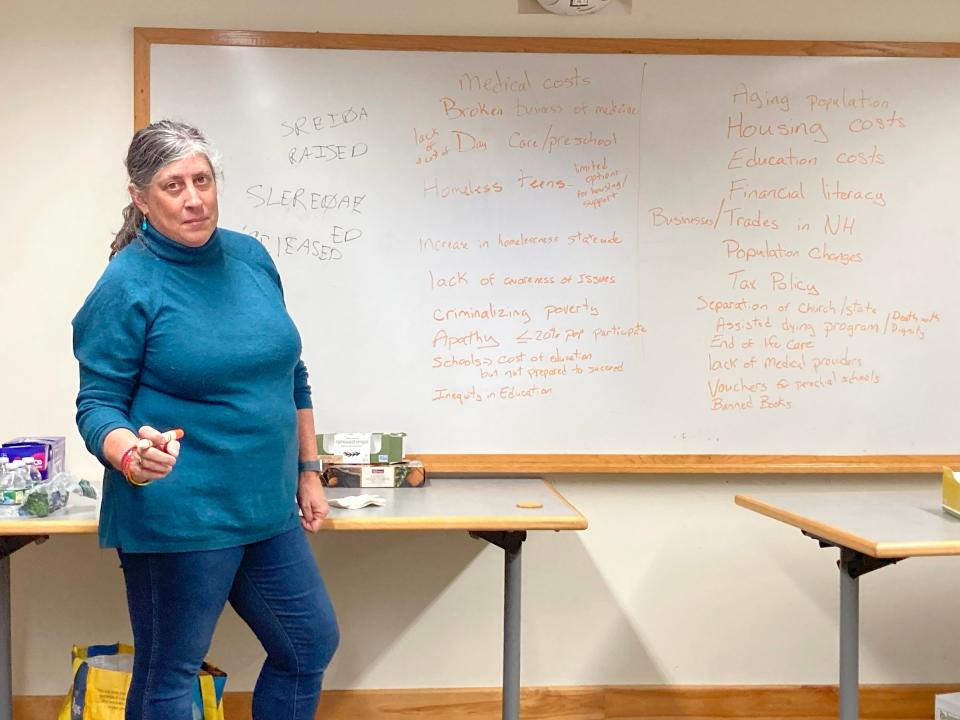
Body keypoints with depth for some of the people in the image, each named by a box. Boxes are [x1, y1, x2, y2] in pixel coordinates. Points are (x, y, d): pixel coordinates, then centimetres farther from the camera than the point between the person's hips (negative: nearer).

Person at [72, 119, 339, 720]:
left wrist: (308, 471, 14)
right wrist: (132, 456, -33)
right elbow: (97, 403, -12)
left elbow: (291, 374, 14)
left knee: (312, 645, 16)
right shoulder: (128, 284, -12)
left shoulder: (251, 257, 5)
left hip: (267, 508, 6)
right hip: (176, 519, -6)